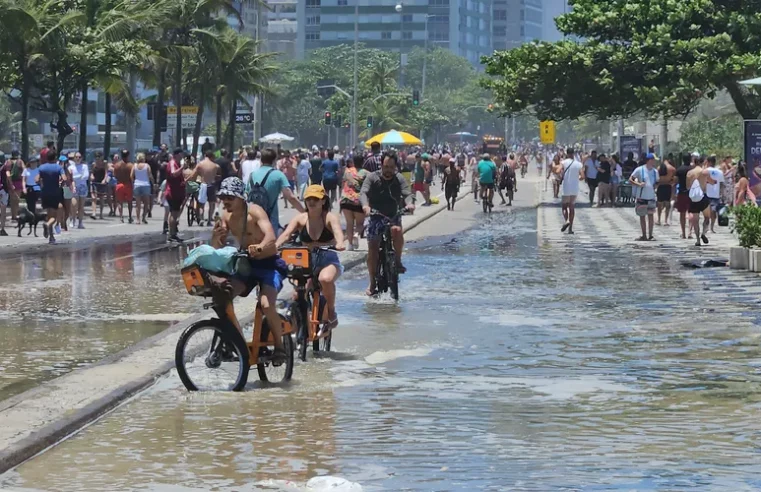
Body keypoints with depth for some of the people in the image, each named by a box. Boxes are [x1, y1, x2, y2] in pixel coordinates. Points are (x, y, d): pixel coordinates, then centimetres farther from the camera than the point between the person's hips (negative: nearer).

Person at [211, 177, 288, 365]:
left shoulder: (254, 212, -19)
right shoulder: (226, 216, 0)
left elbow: (270, 237, -35)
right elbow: (218, 248, 3)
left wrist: (260, 247, -58)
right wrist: (215, 237, -21)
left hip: (268, 264, -6)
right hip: (246, 264, 6)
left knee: (266, 304, -28)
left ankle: (279, 347, -6)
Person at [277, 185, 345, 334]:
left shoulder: (330, 218, -7)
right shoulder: (300, 219, 0)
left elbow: (338, 231, -29)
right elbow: (286, 234, -16)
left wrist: (339, 243, -53)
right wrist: (275, 246, -38)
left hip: (329, 261, -3)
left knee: (325, 278, -37)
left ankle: (331, 314, -13)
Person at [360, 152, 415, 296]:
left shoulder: (399, 179, 1)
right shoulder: (372, 177, -3)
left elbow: (407, 193, -12)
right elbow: (363, 193, -17)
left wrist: (409, 203, -36)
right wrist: (365, 205, -39)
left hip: (393, 216, 1)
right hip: (375, 217, -1)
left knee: (397, 230, -33)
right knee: (373, 249, -7)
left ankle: (398, 261, -13)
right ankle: (373, 283, 4)